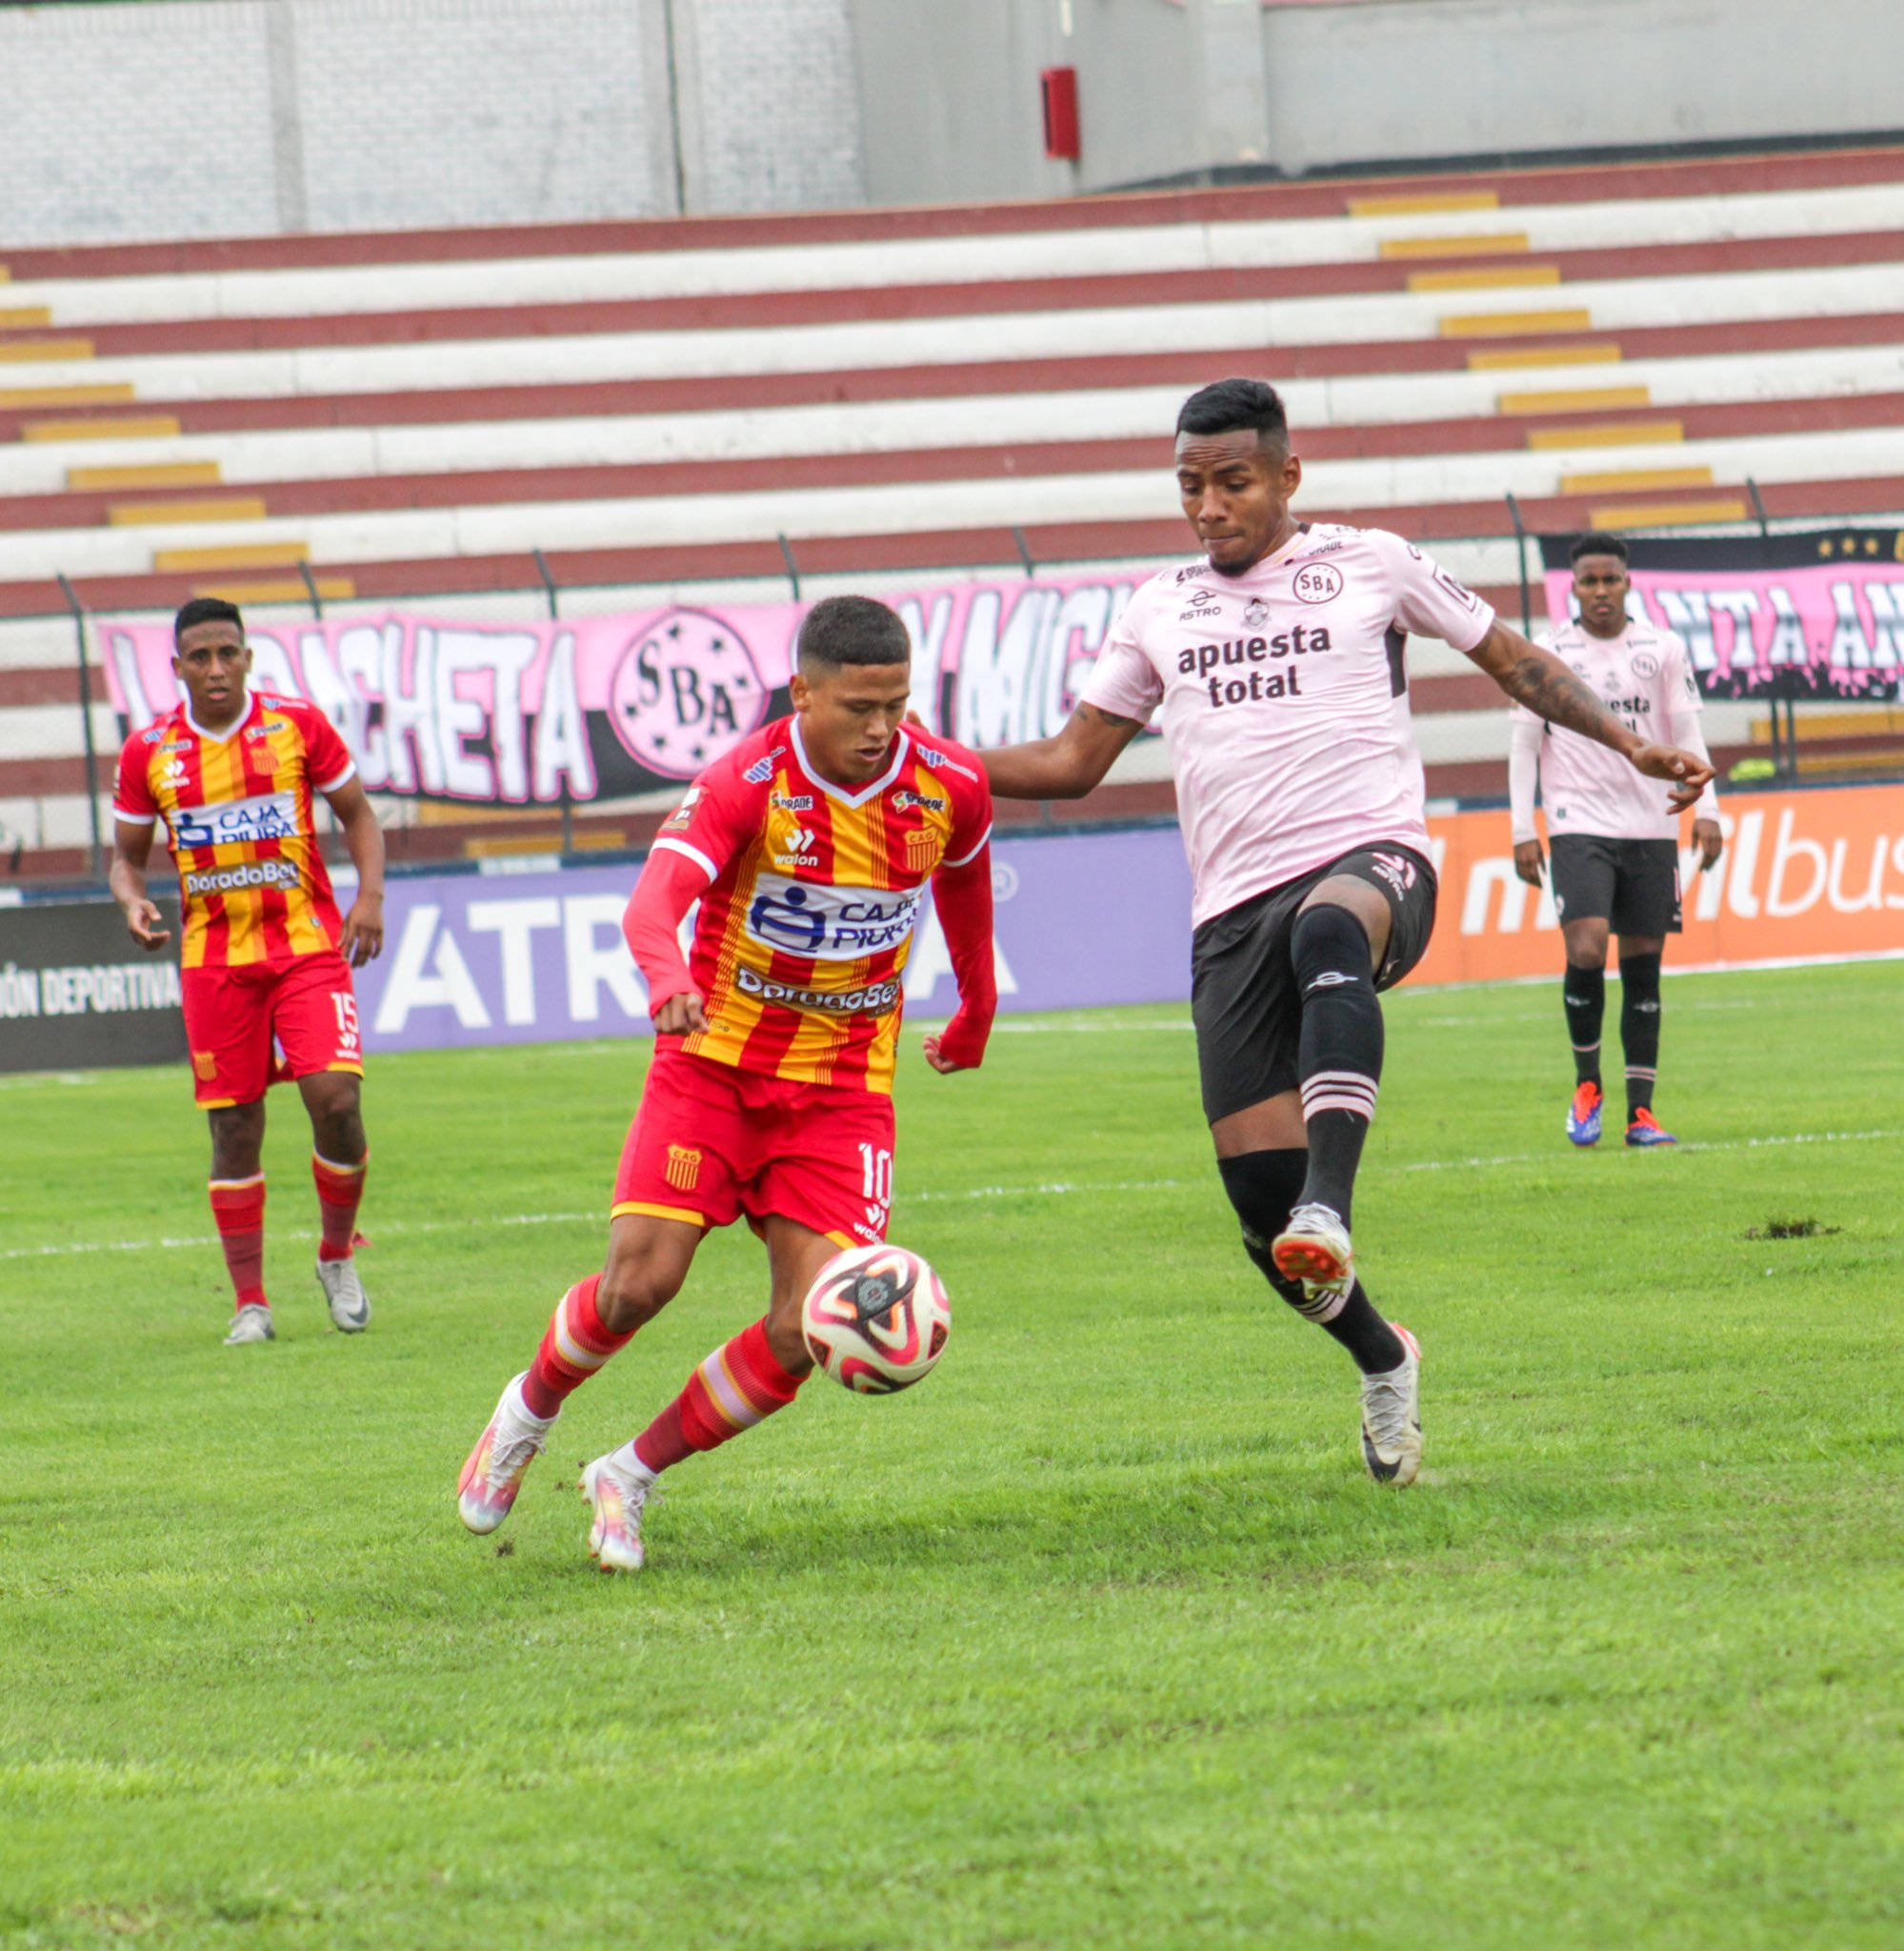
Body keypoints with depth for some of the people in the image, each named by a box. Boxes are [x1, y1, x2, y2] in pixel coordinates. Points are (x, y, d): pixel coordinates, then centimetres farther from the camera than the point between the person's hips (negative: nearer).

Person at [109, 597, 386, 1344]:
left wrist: (370, 897, -7)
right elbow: (126, 854, 12)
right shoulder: (149, 751, 0)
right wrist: (133, 902, -10)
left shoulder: (298, 724, -2)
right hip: (214, 961, 1)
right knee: (234, 1127, 0)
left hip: (308, 946, -1)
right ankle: (249, 1302, 8)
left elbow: (357, 813, 9)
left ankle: (336, 1255, 10)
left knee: (335, 1099, -15)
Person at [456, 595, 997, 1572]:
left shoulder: (950, 786, -7)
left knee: (805, 1331, -12)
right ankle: (527, 1413, 19)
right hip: (714, 1061, -2)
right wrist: (669, 982, -55)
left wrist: (978, 1010, 30)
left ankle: (628, 1478, 9)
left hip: (842, 1088, 3)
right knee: (639, 1281, -14)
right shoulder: (747, 782, -18)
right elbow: (652, 904, -32)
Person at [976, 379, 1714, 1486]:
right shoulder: (1161, 611, 19)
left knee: (1330, 932, -43)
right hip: (1235, 911, 4)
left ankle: (1330, 1213, -56)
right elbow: (1073, 763, 21)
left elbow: (1509, 656, 20)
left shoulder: (1371, 565, 10)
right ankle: (1383, 1363, 21)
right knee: (1257, 1185, -7)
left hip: (1372, 859, -4)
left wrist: (1629, 743, 10)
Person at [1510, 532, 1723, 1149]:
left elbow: (1686, 733, 9)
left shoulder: (1663, 650, 7)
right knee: (1586, 952, -18)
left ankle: (1640, 1113, 6)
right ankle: (1586, 1085, 2)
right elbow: (1525, 746, 5)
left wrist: (1706, 810, -2)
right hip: (1579, 824, -2)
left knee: (1643, 966, 2)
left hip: (1651, 826, 2)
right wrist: (1523, 831, -1)